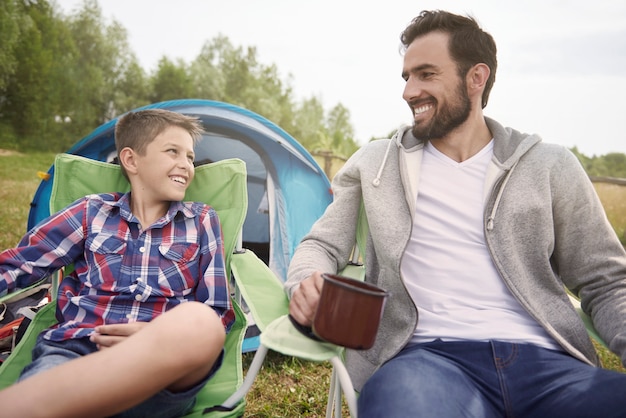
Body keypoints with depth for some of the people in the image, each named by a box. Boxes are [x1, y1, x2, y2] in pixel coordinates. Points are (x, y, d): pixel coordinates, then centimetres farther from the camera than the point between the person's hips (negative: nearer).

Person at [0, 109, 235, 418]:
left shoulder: (202, 221, 13)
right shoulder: (92, 212, 14)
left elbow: (219, 312, 10)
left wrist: (163, 336, -9)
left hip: (162, 368, 3)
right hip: (72, 354, -2)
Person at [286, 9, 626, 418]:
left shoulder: (550, 167, 11)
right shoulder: (375, 163, 12)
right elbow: (322, 245, 14)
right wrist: (307, 284, -10)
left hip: (544, 360, 3)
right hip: (427, 356, -1)